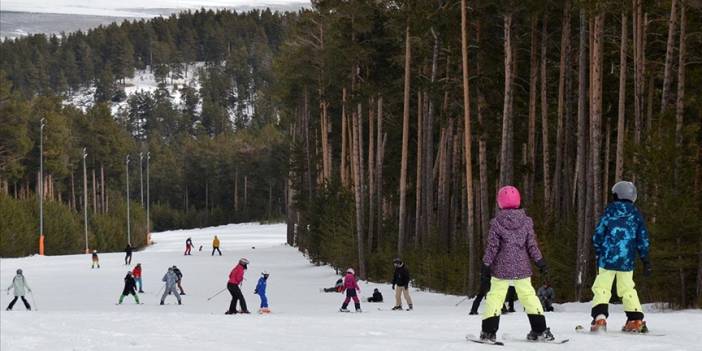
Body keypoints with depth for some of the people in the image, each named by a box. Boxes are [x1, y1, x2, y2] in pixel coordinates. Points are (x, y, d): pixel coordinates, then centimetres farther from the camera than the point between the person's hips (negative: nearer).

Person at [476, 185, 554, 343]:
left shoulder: (497, 223, -8)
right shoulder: (526, 221, -2)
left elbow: (492, 247, -8)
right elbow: (532, 244, 0)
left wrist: (486, 265, -2)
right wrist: (540, 262, 8)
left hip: (501, 268, -2)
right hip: (522, 268, 2)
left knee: (495, 296, 5)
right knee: (528, 294, 11)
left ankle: (489, 331, 0)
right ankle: (540, 330, 7)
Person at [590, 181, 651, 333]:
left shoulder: (610, 210, 0)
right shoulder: (636, 214, 7)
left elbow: (598, 234, 0)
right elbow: (643, 239, 7)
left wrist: (598, 252, 14)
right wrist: (646, 260, 12)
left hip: (607, 258, -3)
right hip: (627, 261, 3)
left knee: (602, 288, 0)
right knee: (627, 289, 15)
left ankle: (599, 318, -17)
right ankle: (636, 320, 8)